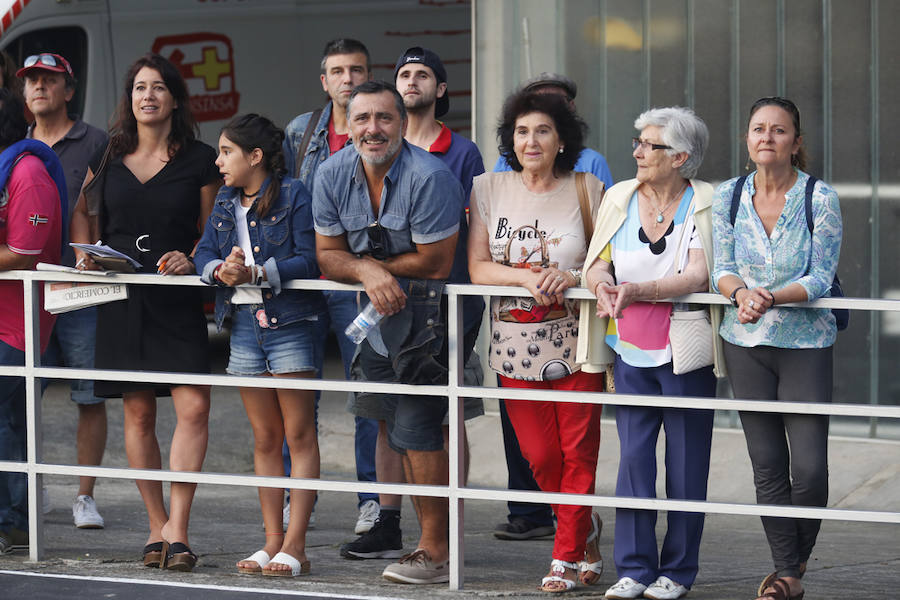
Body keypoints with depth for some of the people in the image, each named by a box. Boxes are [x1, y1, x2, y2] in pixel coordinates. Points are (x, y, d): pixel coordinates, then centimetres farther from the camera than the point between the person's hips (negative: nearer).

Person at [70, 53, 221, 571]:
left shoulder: (200, 160, 3)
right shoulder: (108, 158, 8)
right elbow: (84, 212, 19)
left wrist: (191, 260, -12)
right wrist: (86, 255, 1)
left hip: (178, 300, -2)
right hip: (121, 297, 2)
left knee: (194, 406, -15)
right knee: (138, 414, 4)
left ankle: (177, 528, -13)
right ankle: (159, 527, 12)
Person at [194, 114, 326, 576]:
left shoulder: (293, 196, -7)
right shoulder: (225, 201, 15)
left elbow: (309, 259, -15)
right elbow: (204, 253, 9)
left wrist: (255, 272, -23)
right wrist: (221, 270, -14)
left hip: (291, 323, -7)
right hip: (244, 325, 7)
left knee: (299, 434, -4)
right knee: (265, 438, 9)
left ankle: (294, 545, -5)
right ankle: (272, 541, 13)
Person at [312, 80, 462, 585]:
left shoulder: (429, 177, -20)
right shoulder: (333, 175, 1)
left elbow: (435, 264, -18)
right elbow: (328, 256, 2)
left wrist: (375, 265, -10)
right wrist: (368, 271, -18)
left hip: (430, 316, -7)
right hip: (374, 320, 7)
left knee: (417, 429, -11)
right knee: (404, 434, 11)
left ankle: (437, 552, -4)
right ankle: (432, 544, 21)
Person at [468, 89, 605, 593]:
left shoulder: (586, 190, 0)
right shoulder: (489, 189, 4)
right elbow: (478, 268, -1)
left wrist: (570, 278, -19)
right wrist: (528, 277, -17)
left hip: (576, 341, -2)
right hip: (516, 344, 2)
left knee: (578, 453, -1)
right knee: (539, 456, 6)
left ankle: (567, 556, 10)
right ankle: (586, 530, 31)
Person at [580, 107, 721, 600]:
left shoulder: (704, 204, -6)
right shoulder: (620, 197, 7)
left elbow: (699, 275, -17)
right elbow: (596, 264, 6)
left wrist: (637, 290, -28)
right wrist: (602, 287, -18)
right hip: (632, 352, 3)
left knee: (685, 462, 2)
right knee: (632, 457, 0)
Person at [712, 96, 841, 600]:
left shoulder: (820, 198, -7)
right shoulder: (729, 196, 3)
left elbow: (821, 278, -10)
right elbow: (723, 268, 4)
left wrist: (773, 298, -26)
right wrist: (742, 293, -19)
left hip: (806, 342, -3)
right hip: (746, 343, 3)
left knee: (809, 466, -8)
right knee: (767, 464, 5)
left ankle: (799, 556, 18)